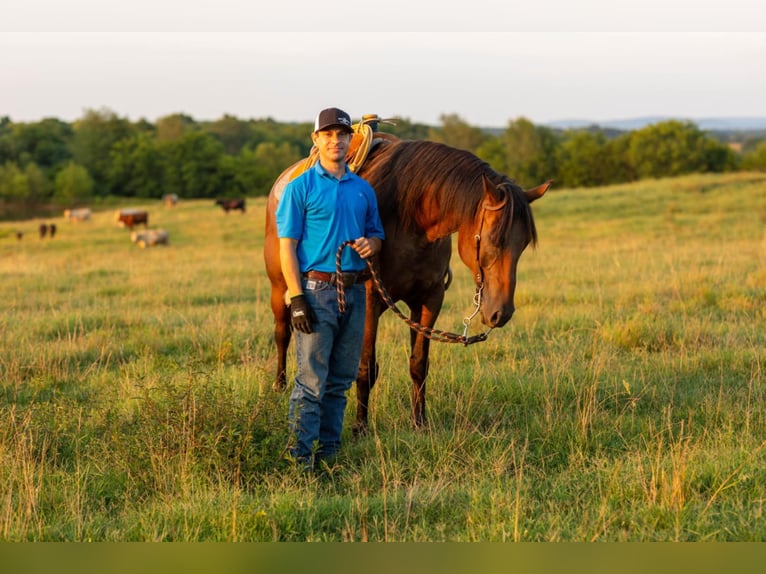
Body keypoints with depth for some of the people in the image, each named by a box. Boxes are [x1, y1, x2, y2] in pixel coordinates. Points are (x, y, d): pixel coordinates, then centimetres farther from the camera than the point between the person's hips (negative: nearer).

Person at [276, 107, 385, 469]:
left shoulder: (363, 189, 12)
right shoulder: (301, 187, -3)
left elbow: (377, 234, 21)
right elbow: (287, 245, -7)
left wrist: (371, 244, -5)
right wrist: (296, 298, -15)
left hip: (355, 291, 6)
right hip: (317, 290, -5)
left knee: (341, 380, 10)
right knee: (312, 381, -8)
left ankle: (329, 453, 18)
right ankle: (300, 459, -6)